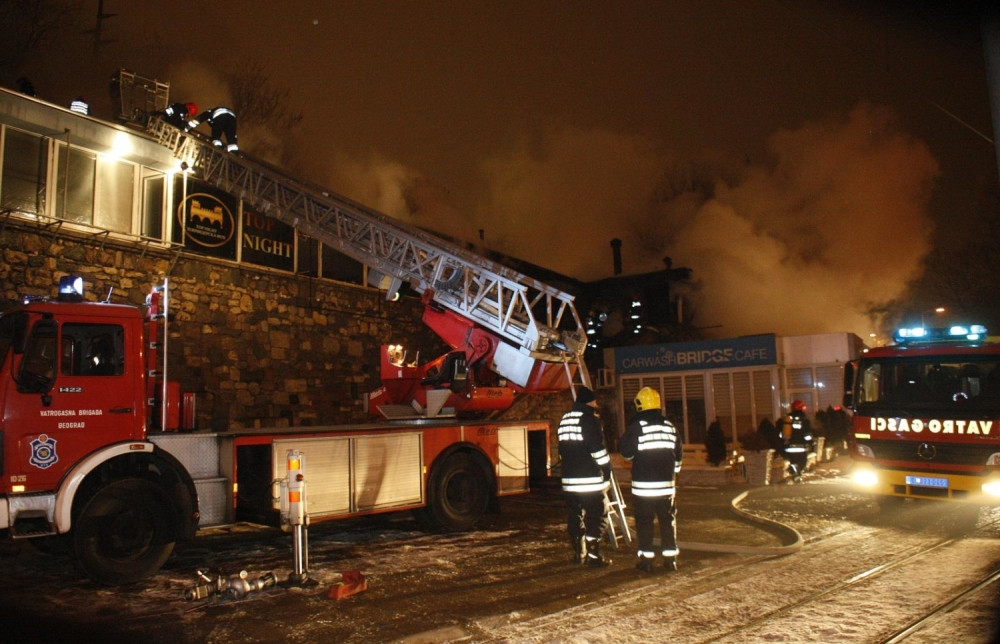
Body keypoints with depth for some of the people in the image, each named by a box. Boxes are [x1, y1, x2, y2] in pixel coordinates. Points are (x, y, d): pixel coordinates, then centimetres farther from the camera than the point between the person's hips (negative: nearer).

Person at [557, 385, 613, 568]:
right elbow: (598, 449, -15)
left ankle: (578, 553, 22)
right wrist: (607, 471, -6)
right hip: (590, 479, -7)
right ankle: (593, 556, 1)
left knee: (574, 515, 15)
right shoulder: (590, 419, -11)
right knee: (596, 517, 0)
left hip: (569, 478, 8)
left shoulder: (565, 419, 15)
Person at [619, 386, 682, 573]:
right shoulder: (669, 426, 5)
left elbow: (626, 452, -8)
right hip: (666, 483, 4)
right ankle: (670, 558, 13)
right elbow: (678, 453, 13)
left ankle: (647, 559, 5)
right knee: (667, 520, 12)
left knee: (644, 522, 4)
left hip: (642, 484, -4)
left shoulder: (635, 426, -10)